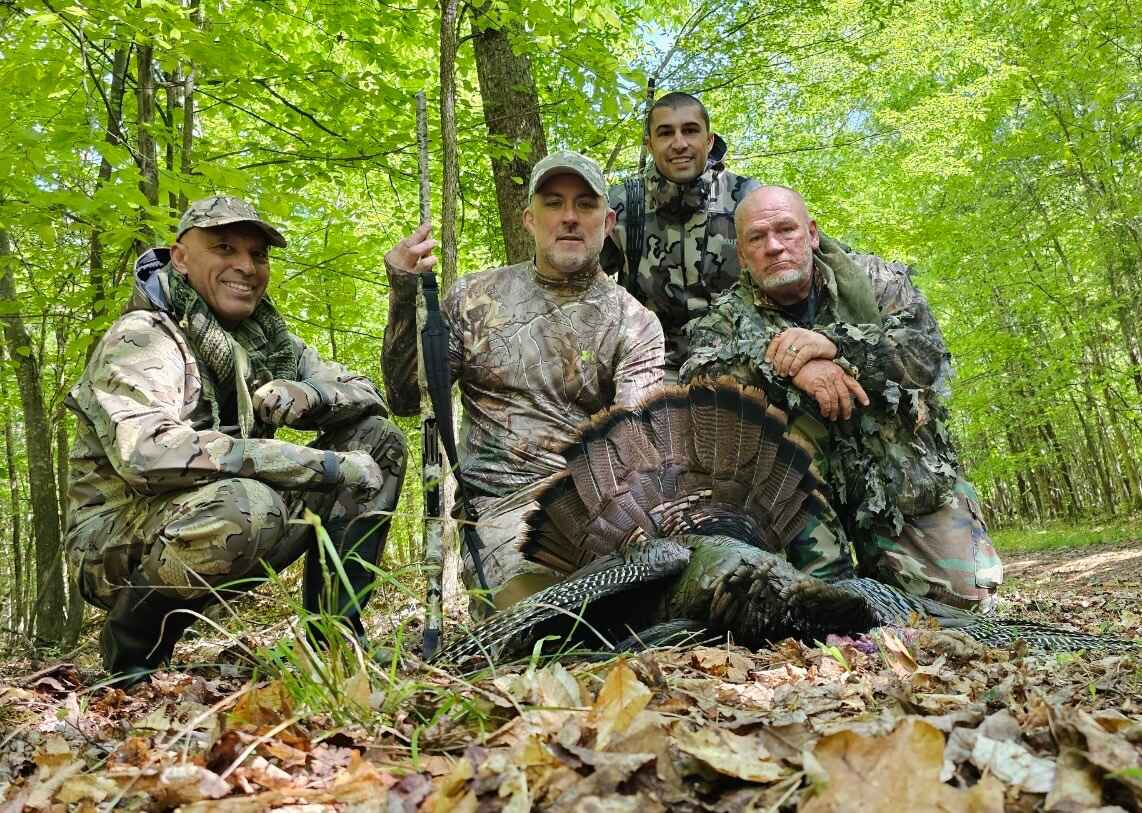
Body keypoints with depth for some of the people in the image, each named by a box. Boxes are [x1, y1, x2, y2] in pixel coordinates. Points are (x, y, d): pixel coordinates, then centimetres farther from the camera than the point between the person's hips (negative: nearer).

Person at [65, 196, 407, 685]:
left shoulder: (268, 339, 6)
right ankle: (134, 644, -9)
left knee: (377, 441, -1)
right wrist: (325, 465, -34)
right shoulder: (142, 338, -15)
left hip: (235, 532, 7)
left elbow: (368, 395, 7)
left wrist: (307, 396, -18)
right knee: (245, 506, -40)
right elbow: (146, 451, -34)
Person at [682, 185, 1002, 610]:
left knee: (965, 592, -7)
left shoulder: (875, 279, 3)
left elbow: (929, 351, -13)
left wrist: (834, 343, -29)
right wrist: (785, 365, -34)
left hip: (906, 477, 2)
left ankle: (873, 559, 18)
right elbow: (695, 381, -19)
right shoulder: (729, 317, 1)